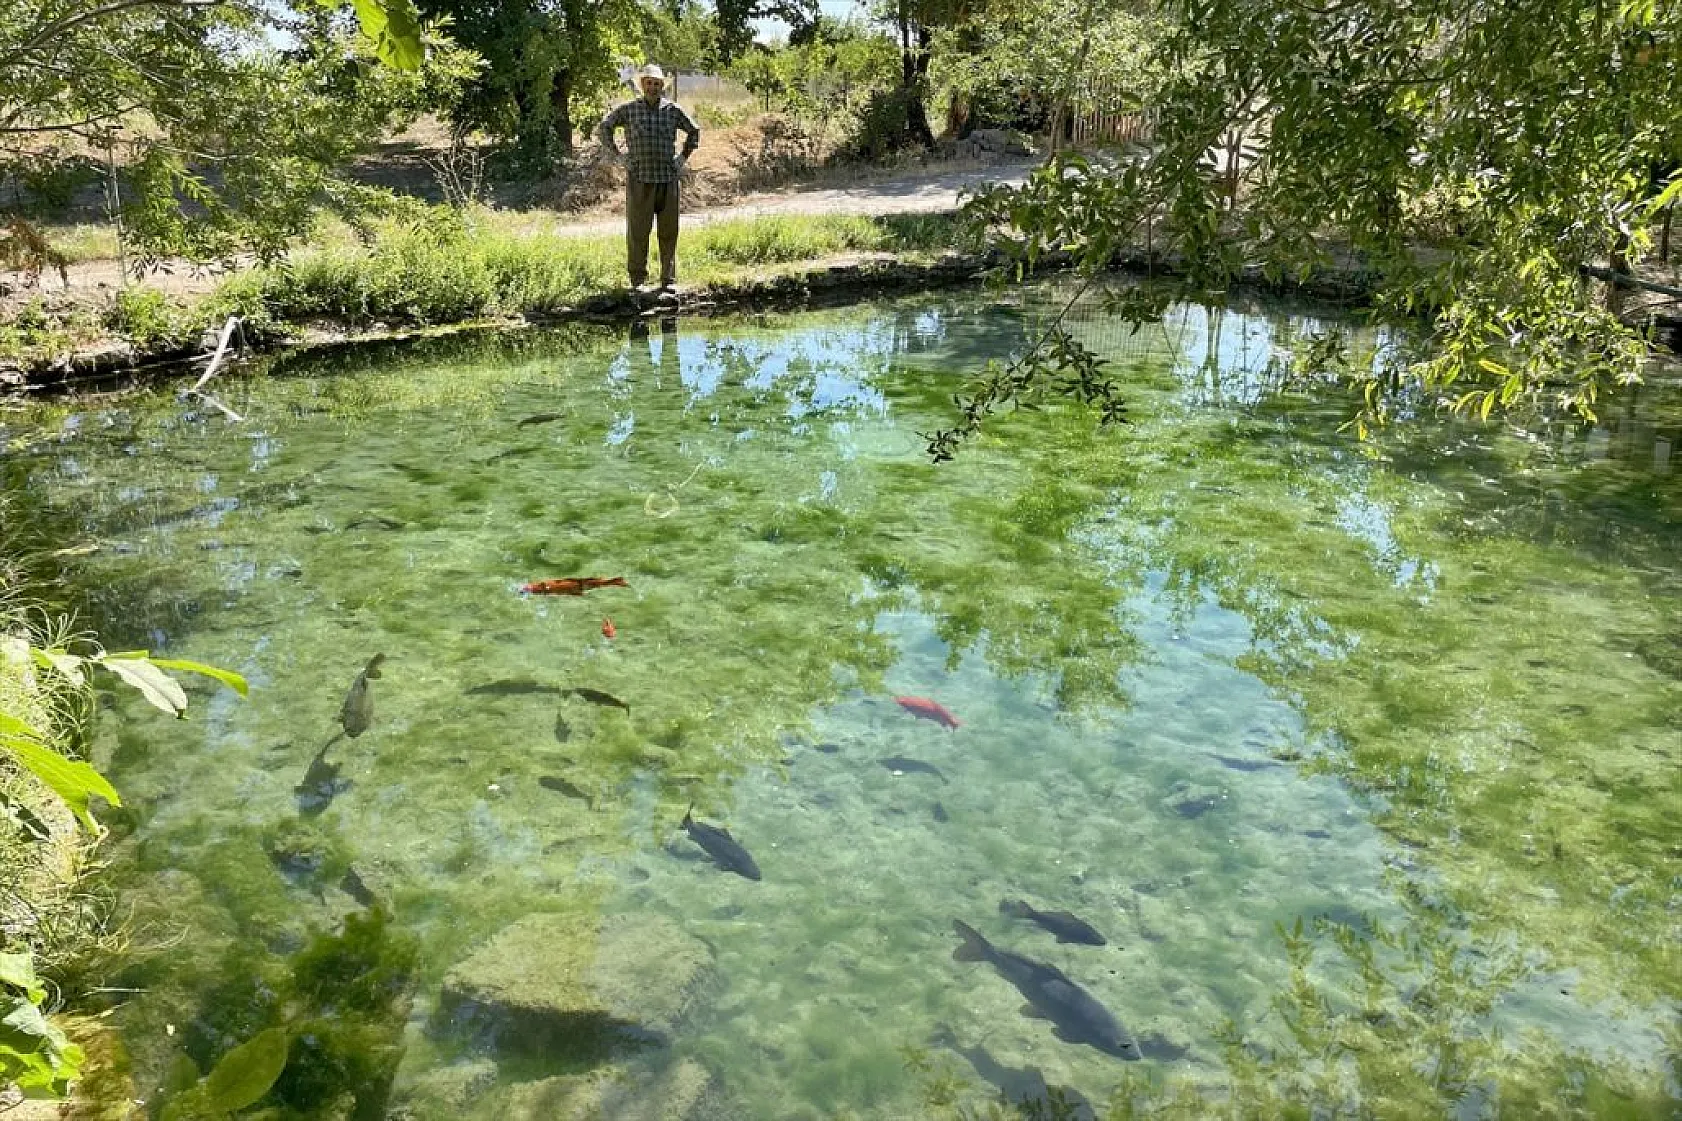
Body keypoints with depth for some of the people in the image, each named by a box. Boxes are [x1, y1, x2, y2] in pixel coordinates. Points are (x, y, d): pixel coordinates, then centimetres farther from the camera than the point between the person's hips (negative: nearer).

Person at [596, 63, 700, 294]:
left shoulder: (672, 109, 8)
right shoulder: (628, 109, 3)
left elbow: (694, 131, 23)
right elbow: (603, 128, 13)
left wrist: (684, 157, 14)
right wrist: (617, 155, 6)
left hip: (667, 178, 2)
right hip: (639, 179, -2)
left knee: (669, 231, 3)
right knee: (637, 230, -1)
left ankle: (669, 280, 10)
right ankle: (638, 279, 7)